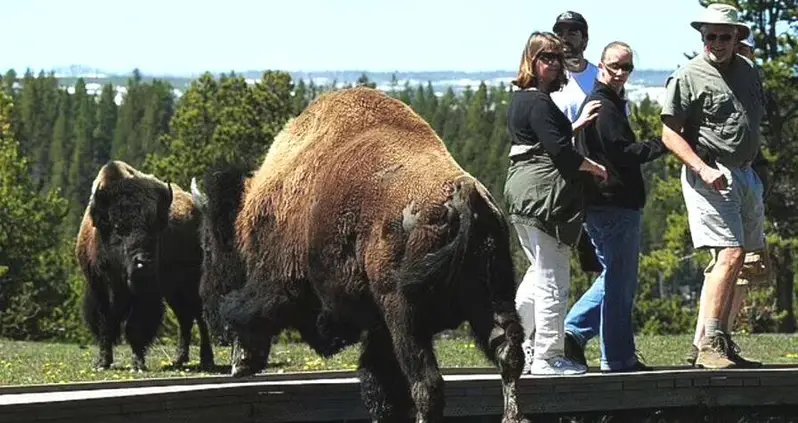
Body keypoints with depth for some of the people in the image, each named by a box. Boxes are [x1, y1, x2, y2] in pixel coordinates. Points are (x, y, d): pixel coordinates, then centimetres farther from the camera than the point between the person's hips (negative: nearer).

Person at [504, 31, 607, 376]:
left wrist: (578, 124, 24)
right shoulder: (539, 102, -15)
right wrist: (596, 168, -6)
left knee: (539, 272, 21)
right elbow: (560, 152, -20)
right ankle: (547, 357, -2)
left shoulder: (520, 99, 17)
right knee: (553, 281, -5)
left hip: (522, 192, 10)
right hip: (544, 196, -10)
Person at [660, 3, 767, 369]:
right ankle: (710, 345, -19)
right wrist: (703, 168, -22)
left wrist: (751, 170, 19)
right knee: (730, 256, -18)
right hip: (710, 176, -8)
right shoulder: (688, 77, -7)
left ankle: (717, 340, 16)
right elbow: (670, 134, -10)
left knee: (730, 261, 9)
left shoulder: (748, 71, 15)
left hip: (745, 173, 8)